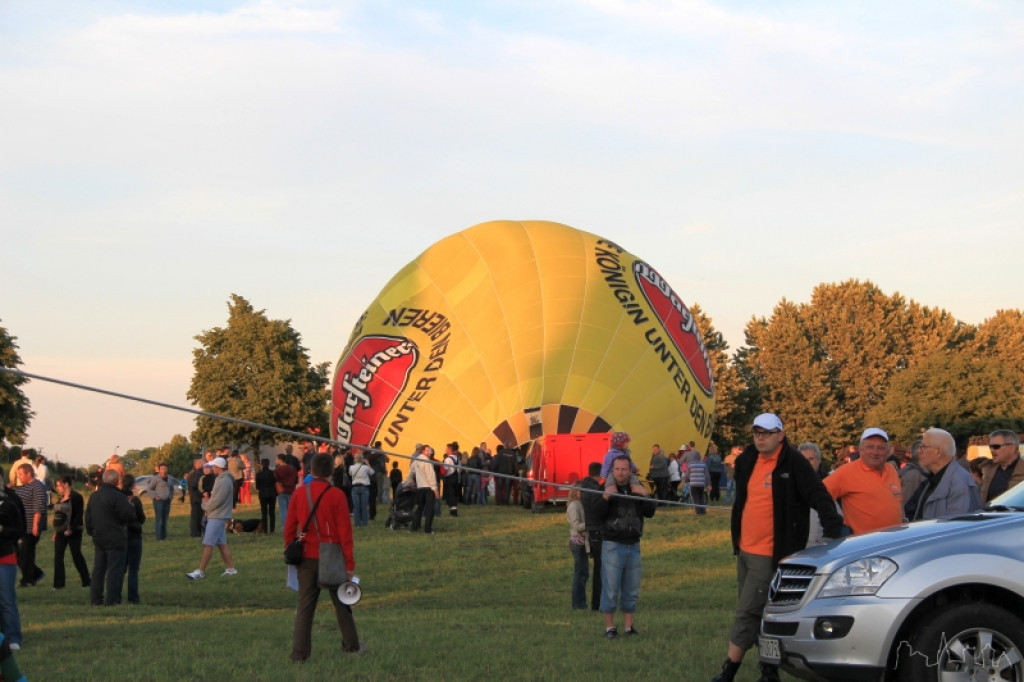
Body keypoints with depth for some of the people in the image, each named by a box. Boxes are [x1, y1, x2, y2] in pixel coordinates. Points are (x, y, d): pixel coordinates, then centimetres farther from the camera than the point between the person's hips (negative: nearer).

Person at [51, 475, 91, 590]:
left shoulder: (76, 498, -11)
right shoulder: (61, 499, 14)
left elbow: (79, 516, -17)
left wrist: (71, 529, -22)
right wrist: (56, 532, 15)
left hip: (73, 533, -8)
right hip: (61, 532, 8)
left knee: (77, 556, 1)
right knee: (58, 557, -1)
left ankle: (86, 580, 14)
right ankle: (58, 583, 0)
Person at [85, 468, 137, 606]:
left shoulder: (94, 496, 10)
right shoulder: (117, 496, -17)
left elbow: (88, 518, 17)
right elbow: (130, 515, -16)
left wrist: (91, 532, 27)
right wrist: (131, 506, 3)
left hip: (98, 539, 7)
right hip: (115, 540, -7)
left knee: (98, 570, 14)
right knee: (114, 571, -3)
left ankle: (95, 598, 16)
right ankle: (111, 600, -5)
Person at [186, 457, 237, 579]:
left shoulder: (224, 481, -18)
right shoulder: (220, 479, 15)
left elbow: (217, 501, -21)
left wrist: (206, 505, -4)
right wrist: (207, 501, 1)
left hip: (217, 517, -10)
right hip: (218, 516, 10)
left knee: (208, 544, -9)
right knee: (222, 544, 13)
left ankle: (200, 572, -8)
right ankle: (230, 569, 16)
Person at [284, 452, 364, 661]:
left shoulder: (300, 493, -1)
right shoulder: (336, 495, -11)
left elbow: (289, 527, 3)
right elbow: (345, 531, -10)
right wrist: (349, 563, -6)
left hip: (307, 558, 2)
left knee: (305, 606, 6)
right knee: (341, 604, 13)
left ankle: (299, 652, 2)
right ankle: (351, 645, 24)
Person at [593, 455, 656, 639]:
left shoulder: (637, 489, 10)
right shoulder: (606, 489, -3)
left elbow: (650, 513, 2)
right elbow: (597, 513, -14)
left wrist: (645, 496, -13)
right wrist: (605, 497, -29)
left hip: (633, 545, 4)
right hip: (612, 545, -4)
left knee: (631, 591, 9)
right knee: (610, 589, -4)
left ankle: (629, 627, 17)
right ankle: (609, 627, 4)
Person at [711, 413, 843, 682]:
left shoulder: (793, 463, -13)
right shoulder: (746, 461, 8)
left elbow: (819, 497, -17)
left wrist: (833, 532, -27)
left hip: (770, 554, -8)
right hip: (745, 550, 8)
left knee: (747, 613, -9)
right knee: (758, 614, 13)